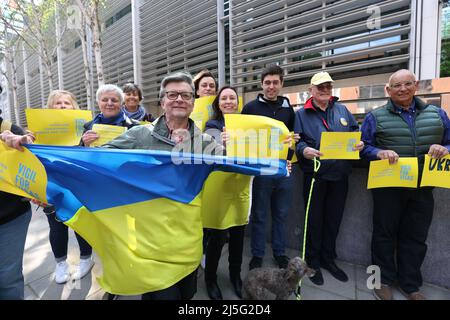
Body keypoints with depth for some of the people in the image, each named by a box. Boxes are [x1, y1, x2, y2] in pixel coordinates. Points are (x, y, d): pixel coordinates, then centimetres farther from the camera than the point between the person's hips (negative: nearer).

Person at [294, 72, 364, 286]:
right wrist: (304, 150, -27)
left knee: (334, 218, 14)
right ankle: (312, 261, 24)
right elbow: (296, 140, -7)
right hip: (314, 174, -4)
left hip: (340, 174, 4)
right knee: (314, 219, 6)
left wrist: (359, 142, -6)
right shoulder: (302, 114, 1)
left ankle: (328, 258, 33)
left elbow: (356, 131, 15)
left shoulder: (342, 110, 13)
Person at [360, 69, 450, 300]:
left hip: (422, 188, 4)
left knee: (416, 237, 14)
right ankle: (383, 279, 28)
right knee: (385, 233, 9)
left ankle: (410, 284, 33)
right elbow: (363, 148, -5)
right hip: (388, 186, -3)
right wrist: (379, 153, -25)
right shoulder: (375, 117, -1)